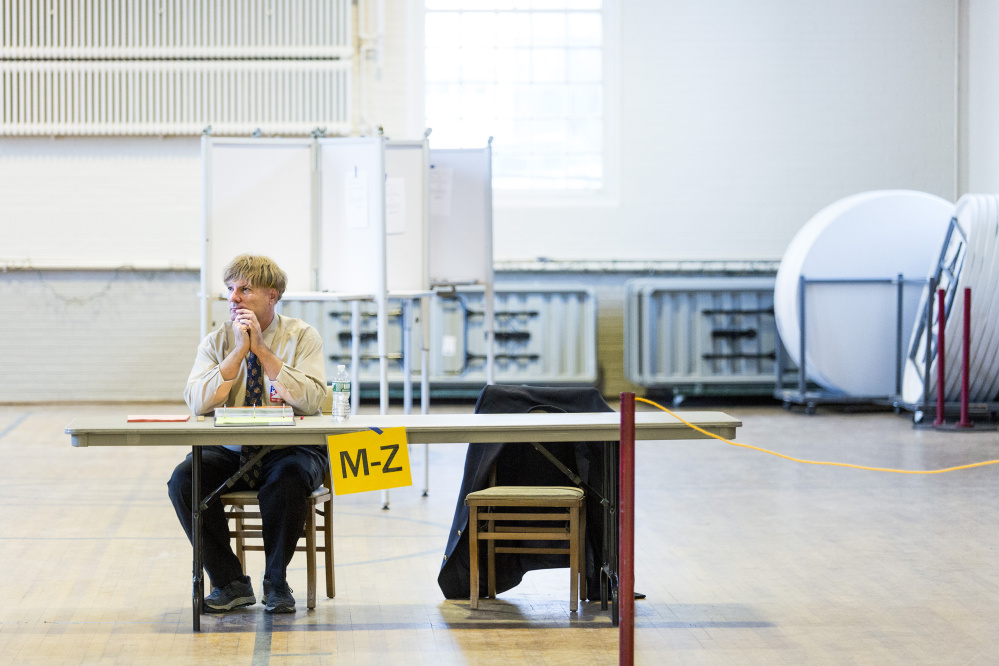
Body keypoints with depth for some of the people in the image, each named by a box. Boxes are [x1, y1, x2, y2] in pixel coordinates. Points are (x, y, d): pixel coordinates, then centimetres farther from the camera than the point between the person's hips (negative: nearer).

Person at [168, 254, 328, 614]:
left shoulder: (302, 336, -1)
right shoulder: (217, 341, 5)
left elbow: (310, 401, -16)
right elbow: (198, 402, -9)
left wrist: (261, 348, -16)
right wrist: (240, 349, -14)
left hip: (290, 450, -3)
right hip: (229, 451, 3)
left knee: (287, 482, -36)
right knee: (183, 480, -25)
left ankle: (276, 583, -12)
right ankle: (230, 583, -10)